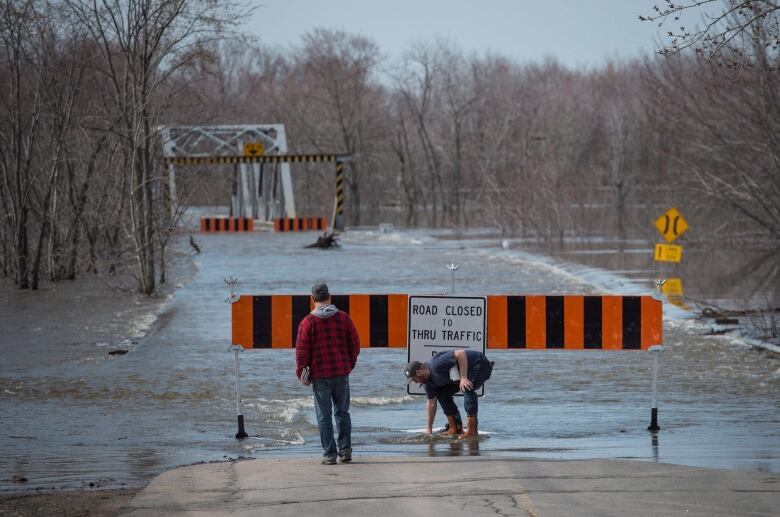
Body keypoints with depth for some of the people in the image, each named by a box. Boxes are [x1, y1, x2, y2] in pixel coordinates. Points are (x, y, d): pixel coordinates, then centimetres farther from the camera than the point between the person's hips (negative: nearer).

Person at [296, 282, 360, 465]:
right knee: (342, 412, 14)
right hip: (342, 374, 3)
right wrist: (350, 364, 19)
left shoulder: (308, 322, -8)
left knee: (324, 416, 2)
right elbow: (355, 344, 6)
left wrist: (301, 372, 3)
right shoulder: (343, 318, 1)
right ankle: (345, 450, 11)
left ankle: (329, 454, 1)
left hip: (320, 375, -3)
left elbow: (301, 350, -8)